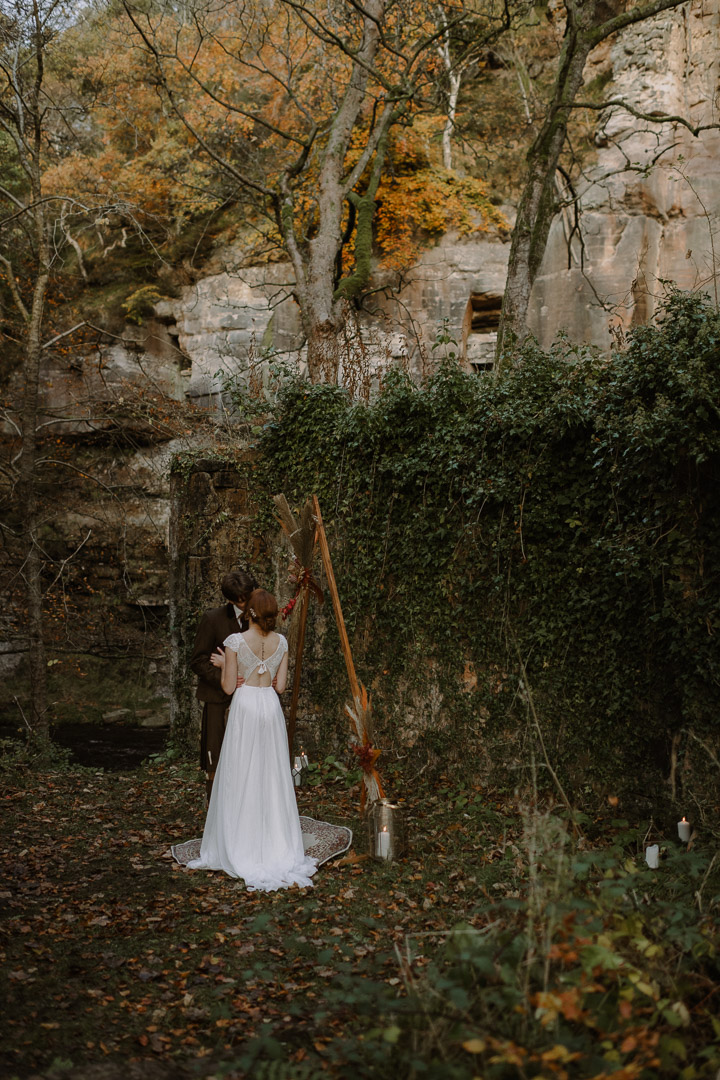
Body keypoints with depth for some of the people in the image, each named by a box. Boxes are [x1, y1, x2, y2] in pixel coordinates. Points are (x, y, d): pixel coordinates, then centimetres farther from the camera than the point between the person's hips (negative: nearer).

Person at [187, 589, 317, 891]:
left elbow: (228, 687, -8)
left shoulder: (236, 641, -11)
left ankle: (242, 850, 8)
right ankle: (277, 846, 16)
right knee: (272, 777, 11)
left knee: (241, 777, 4)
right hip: (271, 707, 4)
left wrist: (223, 665, 10)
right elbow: (280, 685, 5)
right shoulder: (281, 642, 2)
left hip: (245, 705, -4)